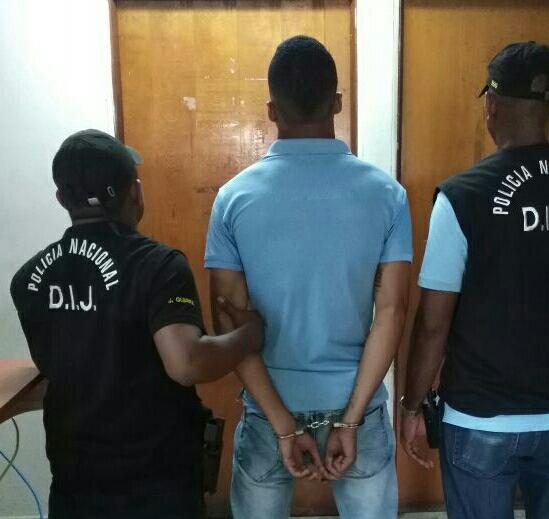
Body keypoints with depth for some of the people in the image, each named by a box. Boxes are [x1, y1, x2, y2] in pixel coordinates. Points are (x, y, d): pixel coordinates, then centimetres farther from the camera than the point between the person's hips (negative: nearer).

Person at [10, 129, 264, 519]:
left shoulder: (29, 278, -3)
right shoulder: (157, 265, -21)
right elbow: (185, 364, -32)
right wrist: (250, 334, -16)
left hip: (73, 478, 5)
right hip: (157, 481, -4)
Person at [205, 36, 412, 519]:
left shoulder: (234, 197, -10)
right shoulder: (386, 193, -9)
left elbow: (228, 320, -12)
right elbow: (392, 310, -12)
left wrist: (283, 424, -9)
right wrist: (349, 420, -9)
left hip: (268, 407, 0)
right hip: (356, 403, 0)